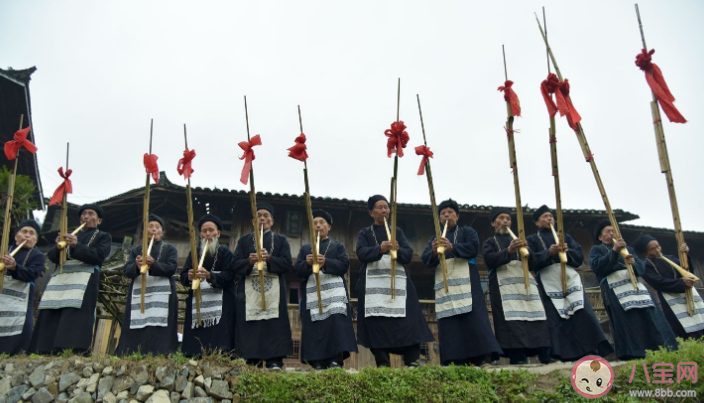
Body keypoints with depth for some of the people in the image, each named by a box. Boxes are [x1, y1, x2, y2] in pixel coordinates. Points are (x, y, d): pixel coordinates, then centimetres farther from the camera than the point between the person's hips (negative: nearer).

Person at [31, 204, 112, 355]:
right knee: (50, 319, -5)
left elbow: (98, 257, -2)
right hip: (60, 279, 5)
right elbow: (52, 256, 15)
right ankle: (48, 353, -5)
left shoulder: (103, 237, 15)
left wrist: (76, 245, -15)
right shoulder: (70, 235, 27)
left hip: (84, 281, -5)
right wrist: (59, 246, -9)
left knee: (75, 320, -17)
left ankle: (73, 355, -22)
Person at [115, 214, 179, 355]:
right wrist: (136, 266, -18)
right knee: (135, 333, -5)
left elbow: (172, 268, -3)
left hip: (161, 295, -2)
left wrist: (154, 264, -22)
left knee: (159, 332, -11)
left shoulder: (170, 249, 12)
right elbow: (126, 271, 6)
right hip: (139, 295, 3)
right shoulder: (136, 250, 19)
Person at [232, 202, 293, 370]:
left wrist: (269, 258, -16)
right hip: (249, 290, 1)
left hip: (273, 290, -1)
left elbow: (287, 263, 1)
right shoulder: (244, 240, 17)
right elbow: (236, 264, 5)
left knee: (274, 325, -8)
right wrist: (249, 261, -16)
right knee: (251, 326, -4)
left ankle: (274, 361, -5)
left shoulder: (281, 240, 14)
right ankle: (252, 362, 1)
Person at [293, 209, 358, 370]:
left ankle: (336, 359, -17)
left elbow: (344, 265, 0)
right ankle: (317, 362, -6)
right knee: (315, 327, -7)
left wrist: (325, 262, -17)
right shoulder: (305, 248, 21)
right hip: (312, 293, 2)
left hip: (334, 291, -1)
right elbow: (297, 269, 9)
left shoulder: (338, 246, 17)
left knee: (336, 323, -16)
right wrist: (307, 263, -14)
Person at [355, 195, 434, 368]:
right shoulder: (364, 233, 13)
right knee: (377, 321, -9)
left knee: (406, 319, -10)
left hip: (398, 279, 1)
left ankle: (412, 361, -11)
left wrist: (398, 250, -18)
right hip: (373, 282, -1)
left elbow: (409, 255, 5)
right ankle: (382, 363, -5)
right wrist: (379, 248, -24)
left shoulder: (398, 231, 18)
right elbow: (361, 253, -6)